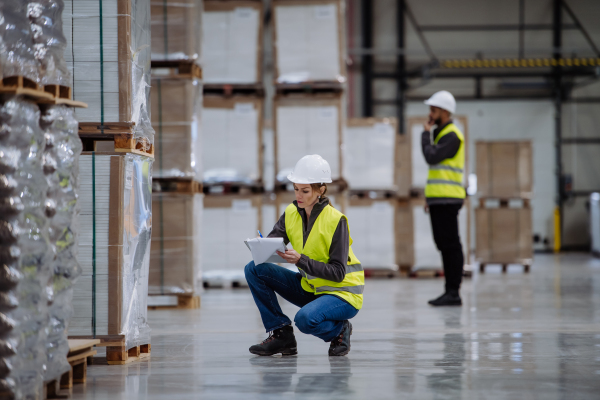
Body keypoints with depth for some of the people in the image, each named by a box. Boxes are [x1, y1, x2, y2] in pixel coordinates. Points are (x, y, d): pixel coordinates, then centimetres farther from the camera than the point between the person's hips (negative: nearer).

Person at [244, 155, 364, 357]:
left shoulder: (336, 220, -20)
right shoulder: (292, 213, -2)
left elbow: (338, 273, -22)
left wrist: (301, 260, -33)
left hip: (342, 292, -7)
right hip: (310, 288, 7)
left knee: (306, 319, -37)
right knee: (254, 269, -8)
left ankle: (339, 330, -2)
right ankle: (281, 334, -2)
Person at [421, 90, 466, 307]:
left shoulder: (452, 135, -10)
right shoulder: (442, 134, 21)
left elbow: (432, 157, -22)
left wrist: (426, 133, -9)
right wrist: (430, 197, 21)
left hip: (447, 200, -10)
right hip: (439, 200, 10)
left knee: (450, 245, -9)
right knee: (445, 245, 10)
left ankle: (453, 292, -8)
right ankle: (450, 291, 13)